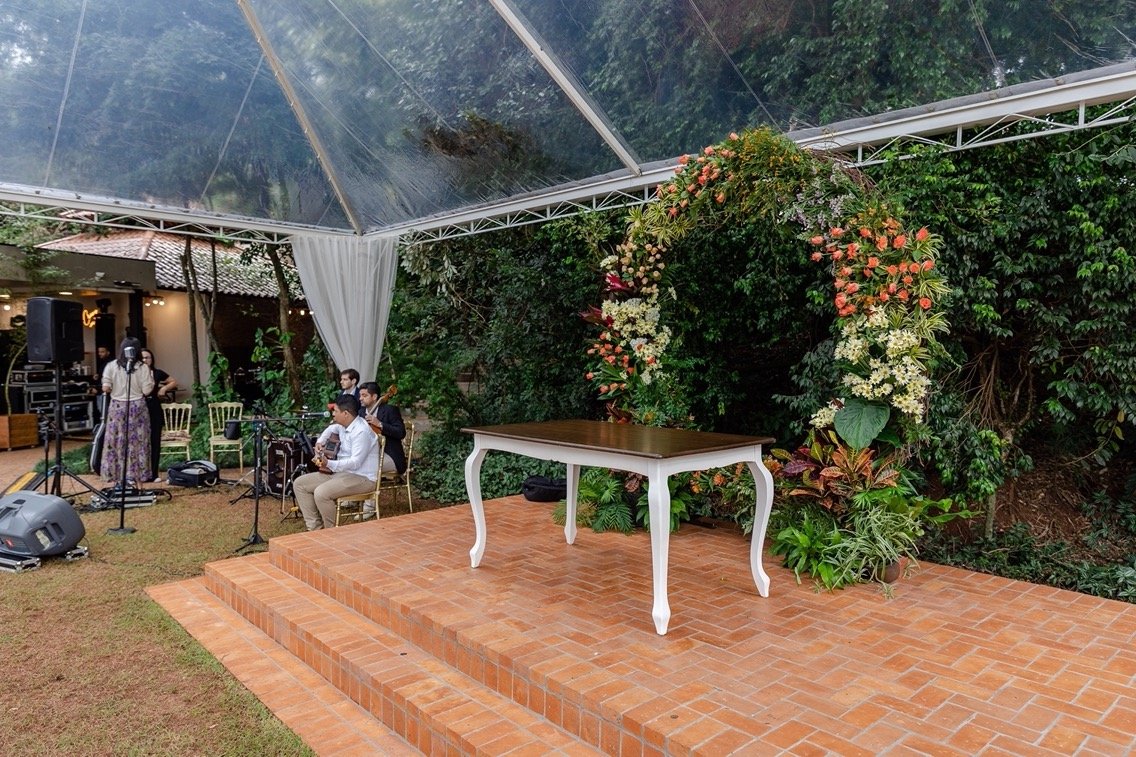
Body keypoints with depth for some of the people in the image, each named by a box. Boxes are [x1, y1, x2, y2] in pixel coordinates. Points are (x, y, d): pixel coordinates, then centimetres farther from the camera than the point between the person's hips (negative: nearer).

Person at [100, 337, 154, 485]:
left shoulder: (111, 366, -3)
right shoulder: (143, 367, -6)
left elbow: (105, 388, -8)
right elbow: (147, 390, -7)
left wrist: (115, 389, 13)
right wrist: (151, 377, 8)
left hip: (117, 407, 1)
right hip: (137, 407, -1)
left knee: (116, 441, 9)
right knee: (136, 442, 5)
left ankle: (114, 473, 13)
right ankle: (132, 475, 7)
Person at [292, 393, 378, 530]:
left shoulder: (361, 431, -23)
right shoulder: (344, 425, 7)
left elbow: (356, 462, -30)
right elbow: (331, 428, 32)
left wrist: (329, 464, -39)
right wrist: (320, 442, 15)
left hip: (362, 478, -10)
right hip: (341, 471, 10)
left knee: (321, 493, -32)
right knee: (299, 484, 4)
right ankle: (315, 528, 2)